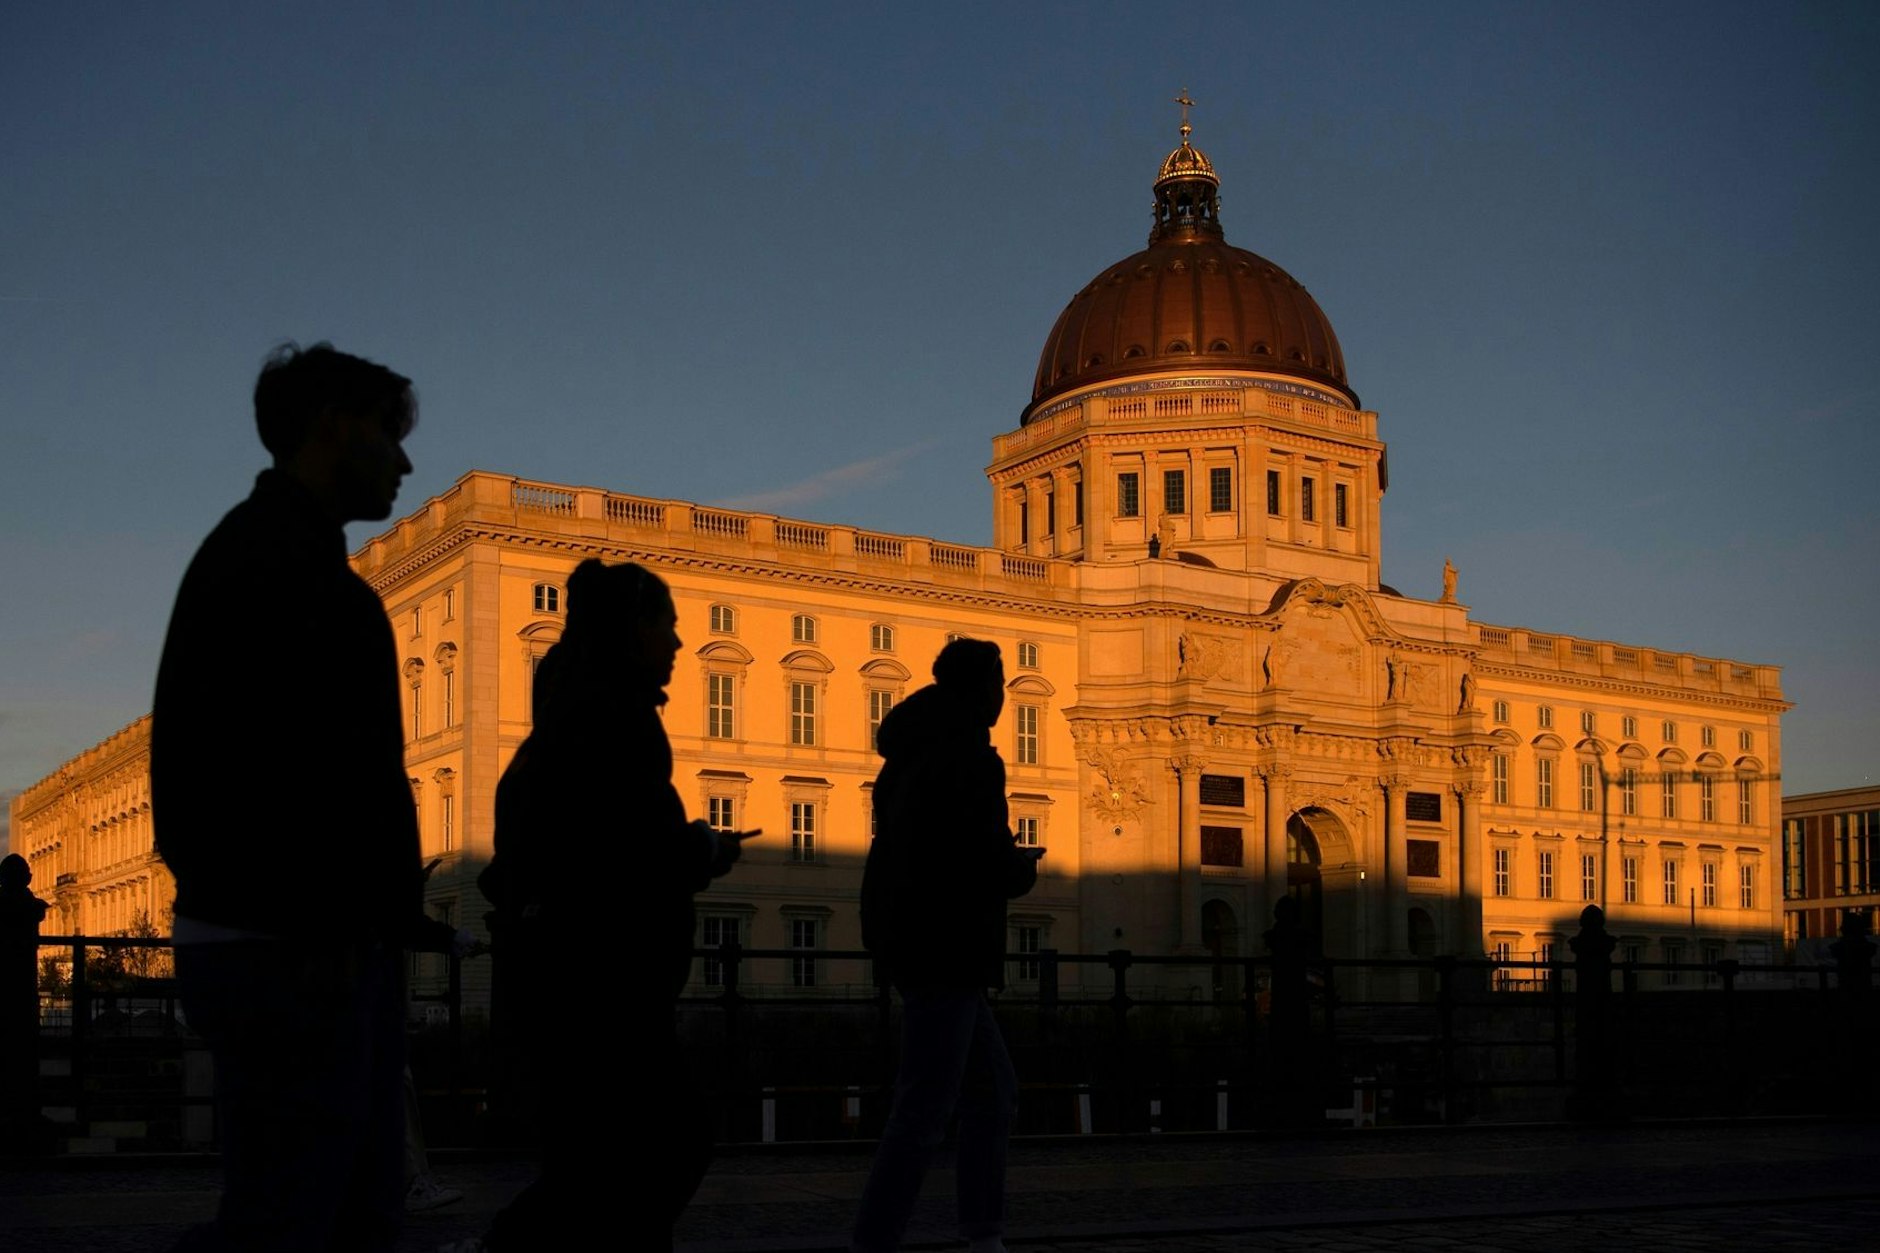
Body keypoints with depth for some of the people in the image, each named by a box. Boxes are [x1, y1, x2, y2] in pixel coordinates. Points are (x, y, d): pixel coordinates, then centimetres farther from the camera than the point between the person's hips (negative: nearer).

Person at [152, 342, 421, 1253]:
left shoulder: (287, 553, 23)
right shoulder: (271, 550, -9)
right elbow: (257, 747, -21)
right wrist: (314, 924, -23)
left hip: (332, 947, 11)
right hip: (295, 950, -11)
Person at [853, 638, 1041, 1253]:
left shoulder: (910, 754, 14)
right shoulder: (971, 759, -14)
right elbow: (991, 868, -19)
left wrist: (1005, 860, 14)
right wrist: (1024, 866, 2)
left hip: (913, 943, 10)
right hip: (947, 952, -10)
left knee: (993, 1090, 19)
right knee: (923, 1110, -8)